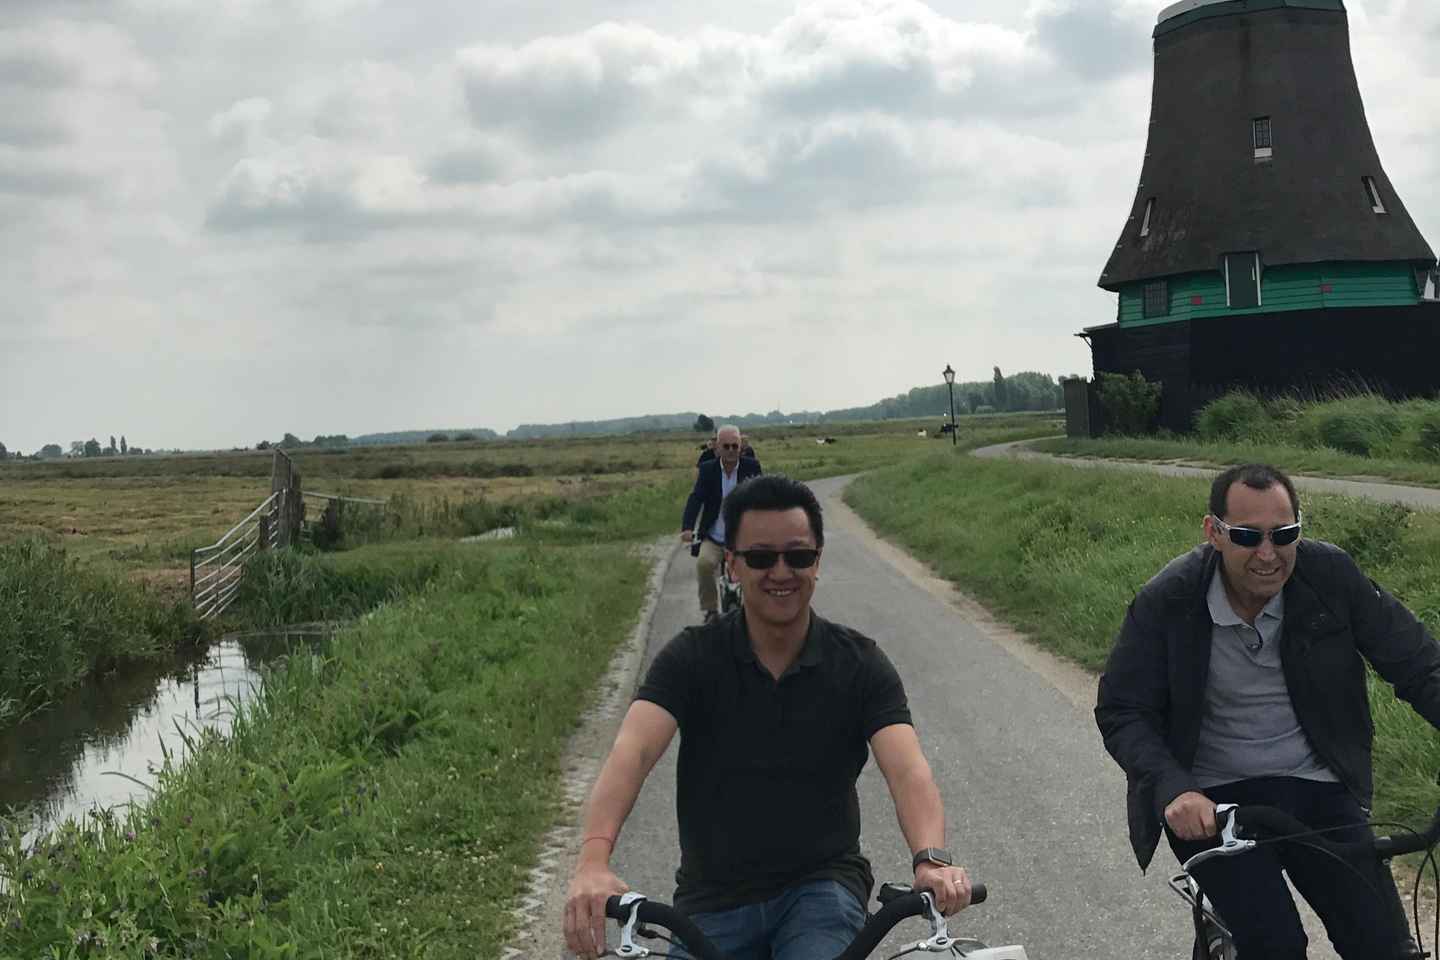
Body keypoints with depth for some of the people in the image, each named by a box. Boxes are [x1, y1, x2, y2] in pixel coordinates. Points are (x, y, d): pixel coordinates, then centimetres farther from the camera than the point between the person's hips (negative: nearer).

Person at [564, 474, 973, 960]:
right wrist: (593, 861, -41)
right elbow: (633, 751, -22)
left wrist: (931, 859, -40)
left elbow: (907, 769, -19)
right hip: (712, 899, 1)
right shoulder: (692, 658, -7)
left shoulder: (859, 663, -5)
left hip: (822, 887, -1)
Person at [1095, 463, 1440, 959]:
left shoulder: (1331, 574, -8)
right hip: (1211, 801, -2)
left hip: (1316, 787, 3)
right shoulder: (1166, 602, -12)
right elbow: (1121, 712, -9)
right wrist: (1173, 789, -26)